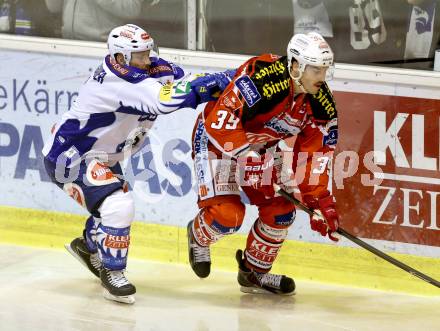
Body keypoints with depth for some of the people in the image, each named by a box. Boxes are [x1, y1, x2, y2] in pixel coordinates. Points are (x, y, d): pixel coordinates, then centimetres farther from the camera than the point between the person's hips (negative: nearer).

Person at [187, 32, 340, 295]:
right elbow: (219, 125, -38)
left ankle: (254, 272, 26)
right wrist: (252, 165, -37)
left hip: (260, 147, 7)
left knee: (281, 211, 2)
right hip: (215, 140, -7)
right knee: (228, 215, -18)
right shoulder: (261, 78, -36)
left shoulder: (321, 102, -13)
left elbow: (314, 154, -6)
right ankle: (198, 236, 18)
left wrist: (320, 201, -13)